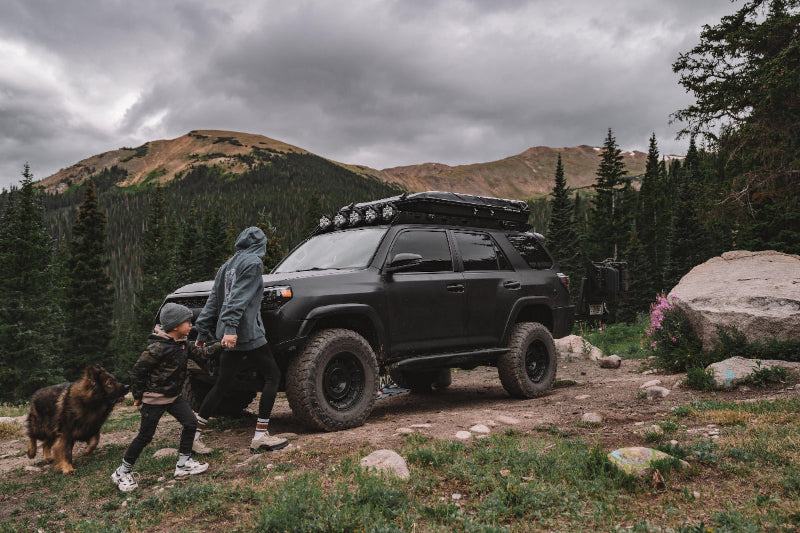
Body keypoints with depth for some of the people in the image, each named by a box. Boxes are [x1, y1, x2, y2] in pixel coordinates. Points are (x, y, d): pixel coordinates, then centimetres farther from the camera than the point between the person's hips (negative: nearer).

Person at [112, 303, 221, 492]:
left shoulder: (182, 344, 1)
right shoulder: (158, 347, -24)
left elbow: (201, 354, 6)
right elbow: (139, 370, -19)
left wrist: (221, 345, -6)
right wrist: (138, 396, -10)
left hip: (173, 395, 8)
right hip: (154, 398, -8)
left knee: (191, 423, 1)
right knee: (145, 436, 2)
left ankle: (184, 464, 14)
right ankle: (123, 472, 19)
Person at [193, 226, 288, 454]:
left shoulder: (228, 265, 19)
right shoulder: (253, 263, -6)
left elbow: (213, 300, 19)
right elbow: (239, 297, -19)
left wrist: (203, 331, 21)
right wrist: (230, 328, -26)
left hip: (231, 335, 8)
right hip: (248, 333, -8)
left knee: (223, 384, 14)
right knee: (272, 376, 0)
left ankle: (195, 433, 16)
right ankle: (260, 436, -4)